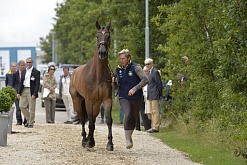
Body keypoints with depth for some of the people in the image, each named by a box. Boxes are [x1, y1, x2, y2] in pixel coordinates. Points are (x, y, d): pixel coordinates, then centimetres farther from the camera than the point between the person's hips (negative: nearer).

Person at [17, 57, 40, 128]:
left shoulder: (36, 72, -5)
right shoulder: (24, 71, 13)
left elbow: (37, 84, -9)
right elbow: (21, 82, 16)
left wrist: (34, 94, -16)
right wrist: (19, 92, 8)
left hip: (31, 91, -6)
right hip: (24, 90, 6)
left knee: (31, 108, -3)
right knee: (22, 106, 4)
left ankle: (31, 123, 5)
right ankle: (28, 120, 19)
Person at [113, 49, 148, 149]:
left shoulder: (135, 68, -10)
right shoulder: (118, 69, 2)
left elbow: (145, 80, -19)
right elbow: (116, 84, 16)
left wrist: (135, 88, -27)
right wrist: (114, 81, -8)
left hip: (136, 98, 0)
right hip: (124, 97, 0)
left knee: (134, 118, 11)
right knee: (128, 115, -23)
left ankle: (129, 136, 38)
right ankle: (127, 139, -17)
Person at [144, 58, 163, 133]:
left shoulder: (155, 72, -12)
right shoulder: (149, 72, 16)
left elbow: (159, 83, -12)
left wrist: (160, 94, -10)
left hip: (154, 95, -10)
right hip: (150, 96, 10)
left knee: (155, 111, -9)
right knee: (152, 111, 12)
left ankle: (156, 127, -10)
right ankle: (153, 126, 16)